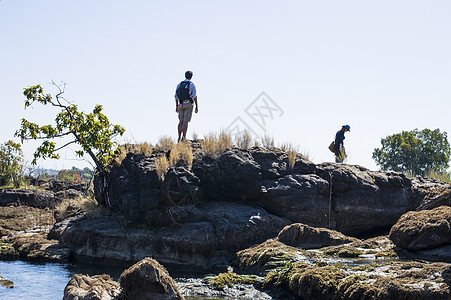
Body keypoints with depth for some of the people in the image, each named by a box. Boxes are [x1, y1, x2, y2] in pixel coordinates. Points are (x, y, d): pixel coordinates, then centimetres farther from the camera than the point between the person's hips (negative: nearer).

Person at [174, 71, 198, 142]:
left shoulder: (179, 84, 10)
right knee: (185, 121, -8)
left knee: (181, 121, 10)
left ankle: (179, 138, 7)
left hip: (181, 105, 4)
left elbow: (176, 96, 10)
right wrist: (197, 106, -4)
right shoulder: (191, 84, -3)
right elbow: (195, 96, -9)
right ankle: (183, 138, -15)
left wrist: (176, 106, 17)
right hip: (188, 104, -4)